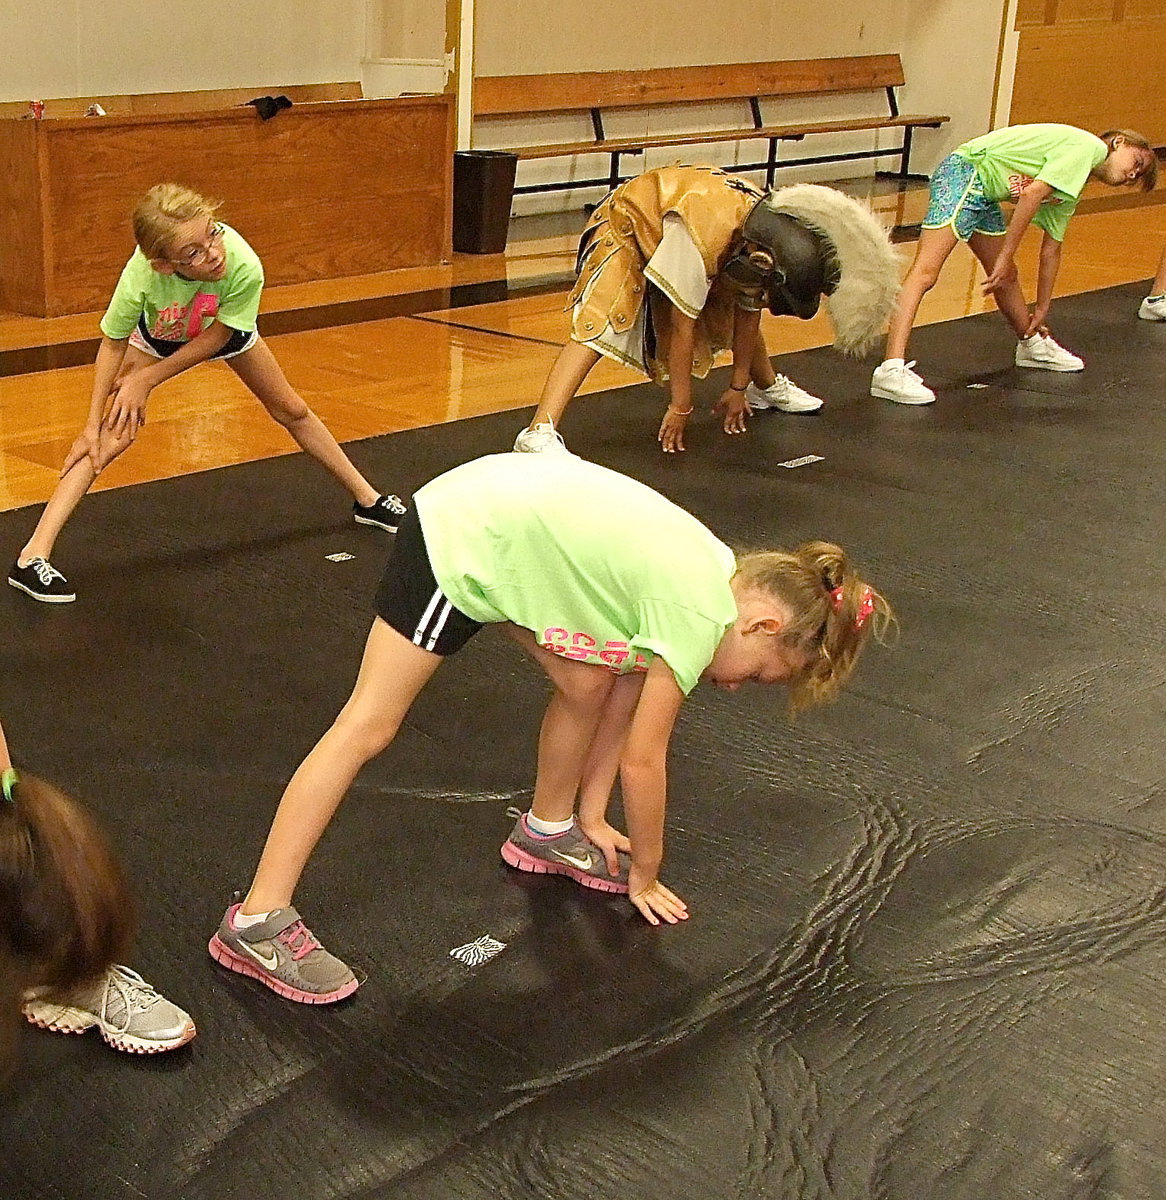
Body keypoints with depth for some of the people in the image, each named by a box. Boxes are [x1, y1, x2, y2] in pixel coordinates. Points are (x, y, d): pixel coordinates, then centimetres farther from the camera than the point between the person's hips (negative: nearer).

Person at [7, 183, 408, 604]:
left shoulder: (244, 268, -44)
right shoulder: (141, 275, -44)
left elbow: (216, 338, -26)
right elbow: (114, 343, -25)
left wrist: (147, 379, -24)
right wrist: (94, 422, -24)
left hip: (223, 332, 2)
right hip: (156, 335, -1)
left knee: (292, 411, 14)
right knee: (112, 436, -16)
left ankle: (366, 498, 36)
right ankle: (33, 557, -15)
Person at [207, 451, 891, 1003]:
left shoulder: (717, 572, 7)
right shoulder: (701, 616, -18)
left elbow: (621, 703, 15)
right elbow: (643, 760, -9)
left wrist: (593, 816, 18)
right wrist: (644, 874, 5)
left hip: (513, 512, 9)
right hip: (461, 538, -9)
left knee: (589, 684, 10)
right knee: (370, 725, -9)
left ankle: (547, 831, 33)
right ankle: (259, 922, -6)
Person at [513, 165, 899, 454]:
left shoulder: (769, 230, -18)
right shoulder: (703, 232, -41)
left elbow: (748, 313, -5)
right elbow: (682, 324, -33)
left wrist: (738, 387, 3)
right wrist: (680, 406, -23)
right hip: (627, 228, -7)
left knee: (735, 313, 12)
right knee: (599, 327, -27)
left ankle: (768, 387, 42)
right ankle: (538, 434, -39)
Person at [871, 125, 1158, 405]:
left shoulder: (1071, 193, 21)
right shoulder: (1088, 146, -7)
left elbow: (1051, 249, 26)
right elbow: (1032, 194, -17)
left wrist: (1042, 310, 28)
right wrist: (1005, 256, -15)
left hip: (985, 195, 10)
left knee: (1006, 276, 22)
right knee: (925, 273, -21)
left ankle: (1032, 345, 45)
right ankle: (891, 370, -33)